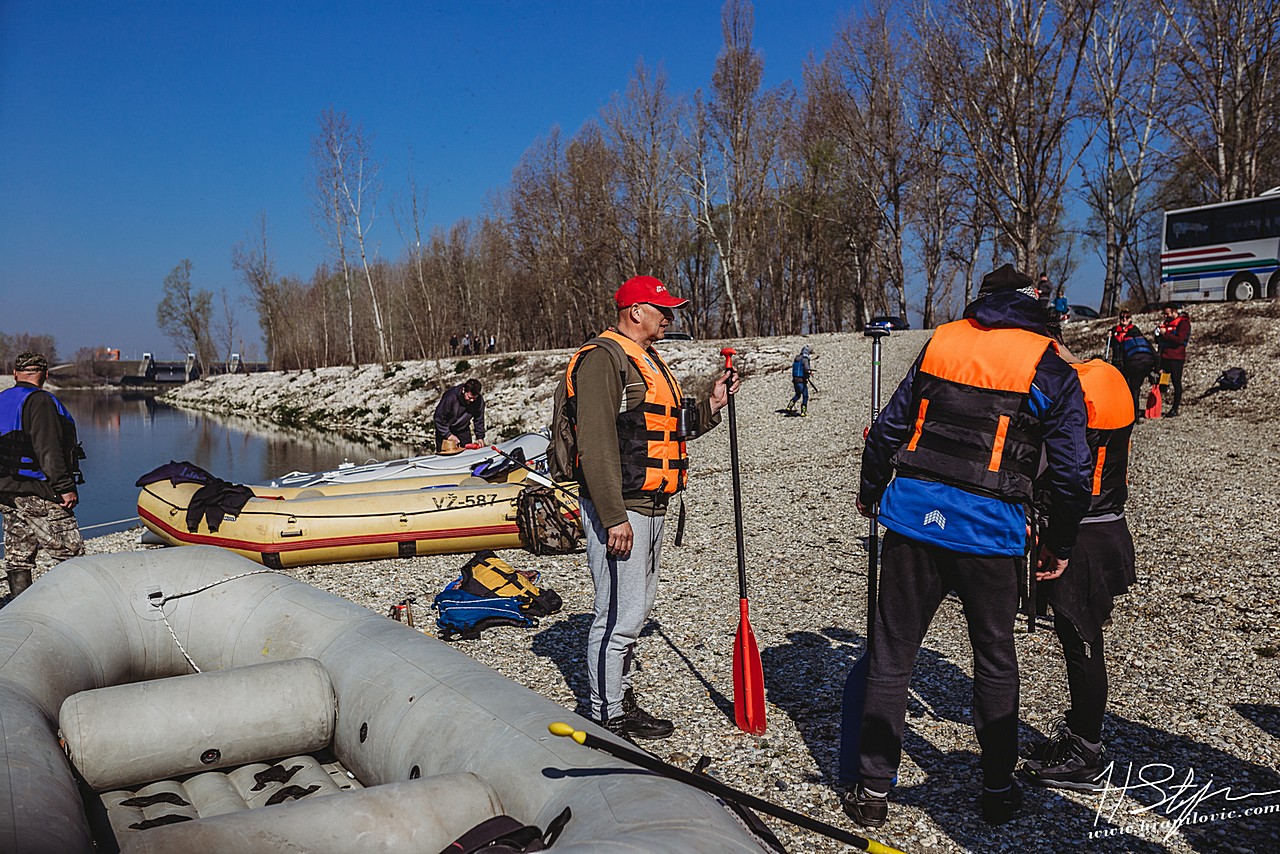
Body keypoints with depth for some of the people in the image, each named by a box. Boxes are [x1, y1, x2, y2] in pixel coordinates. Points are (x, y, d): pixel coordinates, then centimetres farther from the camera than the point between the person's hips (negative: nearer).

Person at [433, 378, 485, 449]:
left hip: (463, 430, 4)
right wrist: (448, 434, -26)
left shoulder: (479, 400, -18)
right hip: (445, 430, -4)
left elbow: (479, 419, -3)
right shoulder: (451, 397, -31)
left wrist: (480, 437, -6)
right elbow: (439, 418, -23)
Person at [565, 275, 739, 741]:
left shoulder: (649, 362, 20)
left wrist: (711, 405, 12)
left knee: (637, 607, 17)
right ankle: (608, 718, 7)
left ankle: (622, 700, 30)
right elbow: (596, 444, -20)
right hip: (619, 510, -10)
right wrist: (614, 518, -24)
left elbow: (666, 430, 26)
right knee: (619, 615, -5)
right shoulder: (603, 358, -12)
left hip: (649, 508, 10)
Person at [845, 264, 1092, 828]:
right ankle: (998, 790, 29)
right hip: (989, 529, -1)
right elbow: (1071, 470, 1)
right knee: (994, 659, 17)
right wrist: (1059, 544, 15)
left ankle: (873, 790, 15)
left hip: (912, 514, 2)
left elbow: (889, 427, 14)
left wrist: (870, 491, 28)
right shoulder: (1051, 370, 2)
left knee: (891, 653, 9)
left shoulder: (940, 342, 10)